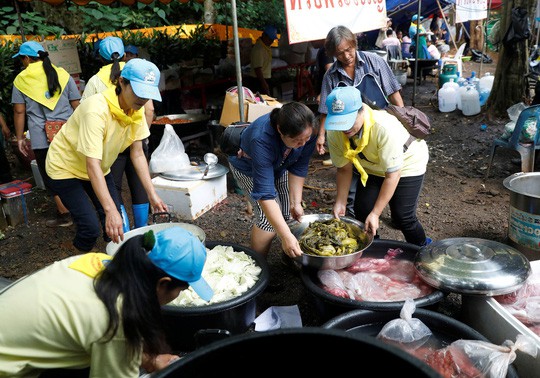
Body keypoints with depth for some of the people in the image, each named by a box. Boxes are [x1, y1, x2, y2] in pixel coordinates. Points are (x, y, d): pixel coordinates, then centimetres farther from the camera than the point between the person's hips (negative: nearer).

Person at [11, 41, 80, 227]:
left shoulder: (20, 80, 1)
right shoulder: (62, 74, 5)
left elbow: (19, 112, 0)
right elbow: (76, 105, 4)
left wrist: (20, 138, 8)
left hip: (41, 139, -2)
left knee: (51, 177, 9)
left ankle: (64, 214, 12)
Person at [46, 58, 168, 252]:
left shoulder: (137, 110, -13)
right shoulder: (97, 110, -35)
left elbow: (137, 154, -8)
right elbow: (92, 165, -39)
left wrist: (152, 194, -14)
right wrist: (110, 210, -46)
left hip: (100, 169, 7)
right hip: (66, 168, -6)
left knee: (116, 225, 0)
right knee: (91, 227, -15)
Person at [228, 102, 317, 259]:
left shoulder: (307, 131, -31)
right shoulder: (261, 140, -45)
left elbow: (298, 168, -18)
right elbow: (265, 193, -46)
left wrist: (296, 202, -21)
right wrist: (286, 236, -48)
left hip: (279, 164, 5)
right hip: (248, 166, -4)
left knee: (290, 212, -3)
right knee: (269, 218, -17)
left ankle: (289, 257, 20)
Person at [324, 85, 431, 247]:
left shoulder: (385, 128, -41)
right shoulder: (334, 132, -25)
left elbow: (392, 174, -33)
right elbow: (344, 169, -10)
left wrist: (375, 214, -32)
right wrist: (340, 202, -15)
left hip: (407, 164, -4)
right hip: (372, 167, 5)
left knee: (402, 217, -10)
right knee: (362, 211, -6)